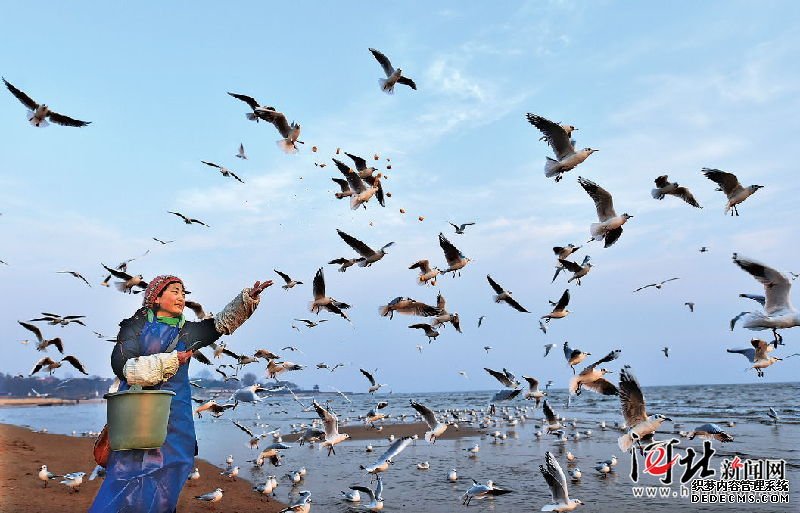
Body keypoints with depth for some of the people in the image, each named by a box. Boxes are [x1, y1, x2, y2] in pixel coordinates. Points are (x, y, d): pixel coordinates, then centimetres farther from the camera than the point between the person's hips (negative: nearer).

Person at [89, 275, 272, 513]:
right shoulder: (136, 325, 4)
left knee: (165, 480, 1)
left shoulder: (187, 332, 17)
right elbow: (122, 365, -8)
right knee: (129, 472, -10)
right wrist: (170, 361, -11)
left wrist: (248, 298, 3)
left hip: (175, 418, 4)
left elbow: (223, 322, 14)